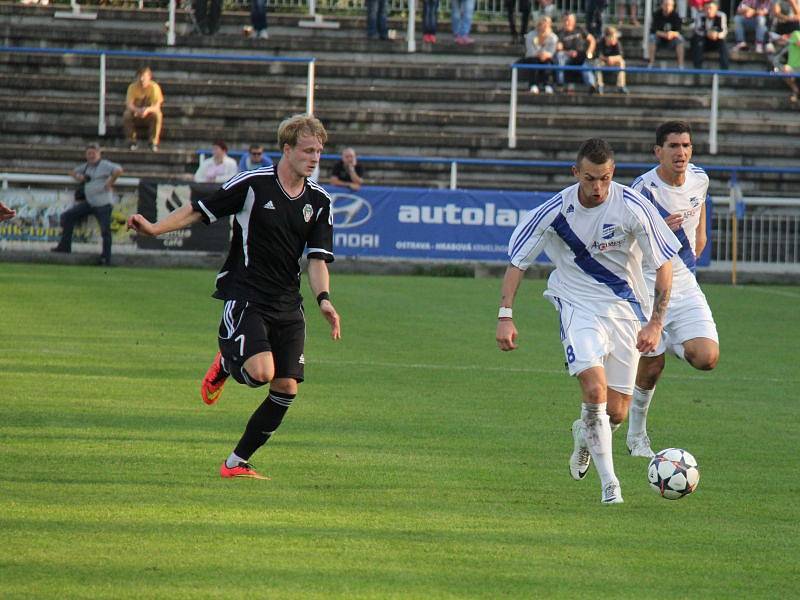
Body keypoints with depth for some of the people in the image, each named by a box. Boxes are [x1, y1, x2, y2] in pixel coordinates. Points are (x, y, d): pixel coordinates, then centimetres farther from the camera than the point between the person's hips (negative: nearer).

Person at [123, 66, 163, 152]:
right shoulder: (133, 87, -9)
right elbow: (129, 104, -19)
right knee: (126, 115, -30)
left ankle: (154, 142, -22)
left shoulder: (154, 87, -13)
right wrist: (137, 110, -41)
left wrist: (147, 110, -42)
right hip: (136, 116, 1)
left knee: (157, 115, -33)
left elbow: (157, 106, -20)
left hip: (149, 116, -1)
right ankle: (132, 142, -16)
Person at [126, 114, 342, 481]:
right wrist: (156, 228, -12)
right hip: (245, 298, -5)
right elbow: (200, 211, 0)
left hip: (288, 306, 5)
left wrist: (324, 300, -11)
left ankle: (236, 463, 10)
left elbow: (317, 258, 6)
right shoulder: (252, 184, -7)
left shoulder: (319, 201, 7)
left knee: (286, 389, -3)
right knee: (261, 372, -25)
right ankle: (225, 365, 13)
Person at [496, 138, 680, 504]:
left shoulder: (633, 207, -16)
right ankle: (608, 482, -14)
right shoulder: (555, 211, -14)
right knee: (595, 388, -24)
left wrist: (655, 323, -14)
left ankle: (585, 433, 41)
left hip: (626, 306, 1)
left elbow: (664, 265, -8)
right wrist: (505, 315, -9)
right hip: (577, 303, -1)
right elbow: (518, 260, -1)